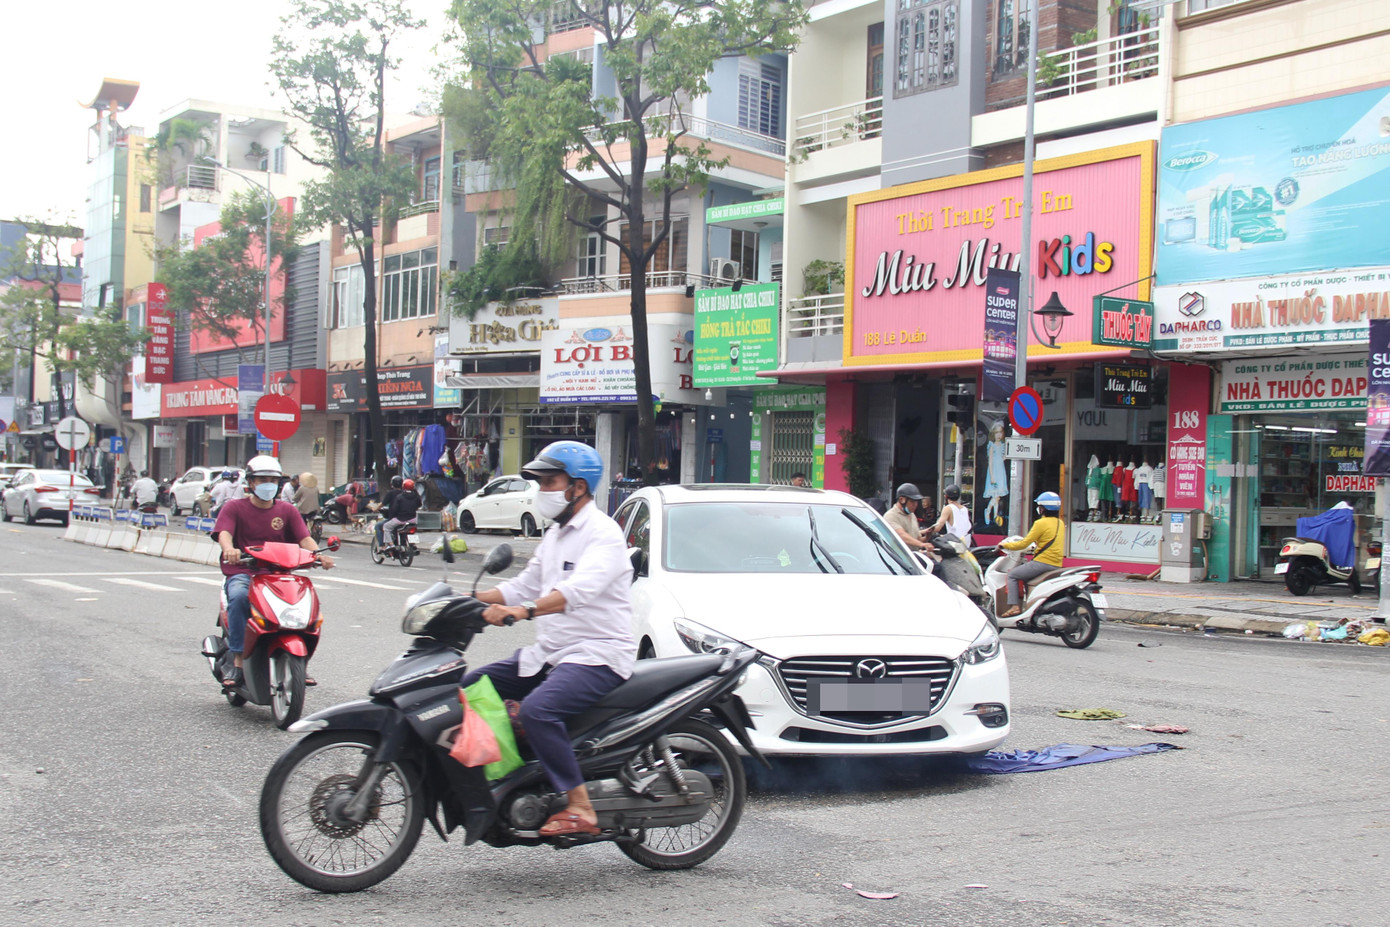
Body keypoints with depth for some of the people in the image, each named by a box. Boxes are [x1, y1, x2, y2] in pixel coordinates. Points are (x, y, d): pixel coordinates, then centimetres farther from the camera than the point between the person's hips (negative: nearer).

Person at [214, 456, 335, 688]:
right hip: (243, 573, -2)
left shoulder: (288, 511, 16)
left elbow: (304, 538, 2)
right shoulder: (234, 507, 8)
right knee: (239, 596, -36)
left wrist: (318, 554, -21)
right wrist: (229, 549, -36)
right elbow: (224, 533, -11)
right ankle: (237, 662, -31)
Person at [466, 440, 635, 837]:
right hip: (549, 652, 10)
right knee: (470, 687, 2)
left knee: (537, 709, -33)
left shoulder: (603, 534, -13)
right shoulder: (555, 535, 20)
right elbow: (525, 585, 21)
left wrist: (522, 611, -44)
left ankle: (580, 809, -26)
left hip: (598, 656, -10)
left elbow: (579, 590, -30)